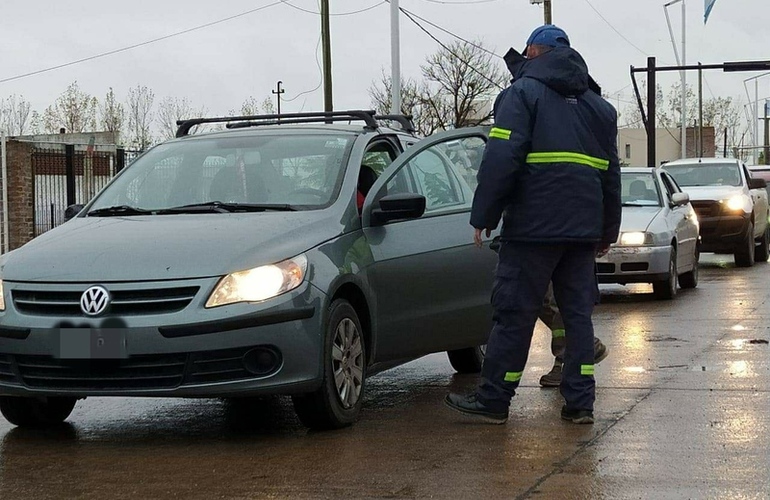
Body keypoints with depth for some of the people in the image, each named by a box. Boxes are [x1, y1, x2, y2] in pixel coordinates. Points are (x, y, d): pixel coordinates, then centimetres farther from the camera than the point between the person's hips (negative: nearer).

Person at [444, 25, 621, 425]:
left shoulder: (524, 92, -2)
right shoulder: (598, 105, 19)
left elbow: (501, 159, -13)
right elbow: (611, 173, 23)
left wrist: (483, 217, -7)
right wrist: (608, 232, 27)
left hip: (533, 226, -6)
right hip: (583, 227, 6)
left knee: (514, 312, -1)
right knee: (578, 312, 10)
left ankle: (492, 400, 4)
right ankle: (580, 402, 8)